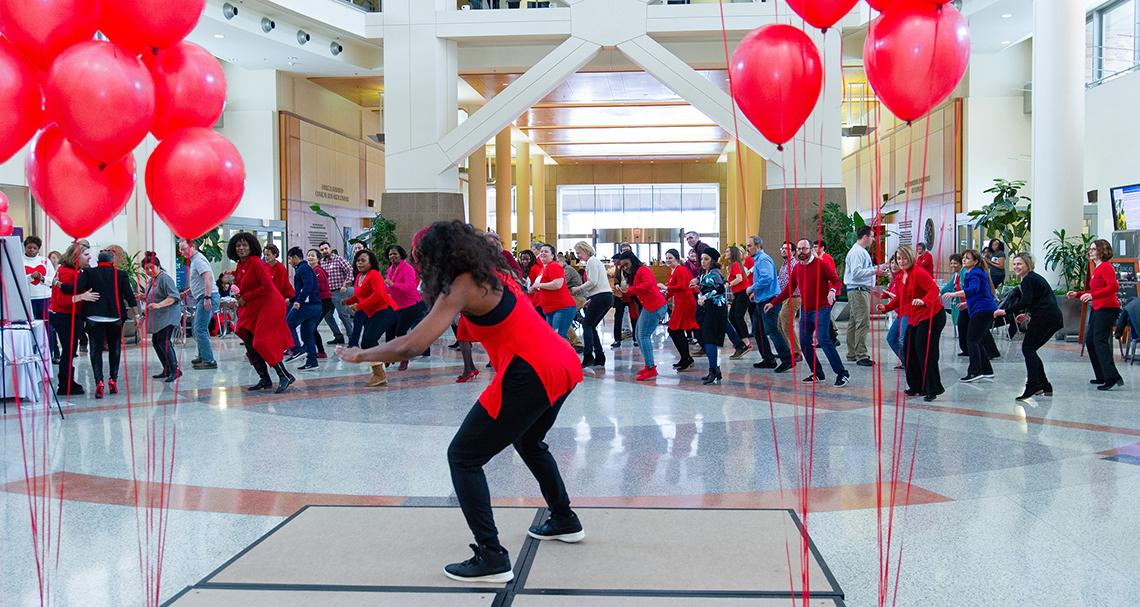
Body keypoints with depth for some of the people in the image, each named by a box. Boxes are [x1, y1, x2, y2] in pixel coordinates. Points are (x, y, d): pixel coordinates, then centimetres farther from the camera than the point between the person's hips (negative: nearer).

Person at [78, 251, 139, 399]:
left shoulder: (89, 273, 2)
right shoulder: (121, 274, 3)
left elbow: (77, 289, -11)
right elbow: (130, 296, 1)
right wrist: (136, 315, 7)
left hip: (94, 317, -1)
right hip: (115, 317, 1)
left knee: (96, 350, 1)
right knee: (115, 349, 15)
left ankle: (99, 381, -13)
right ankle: (113, 380, 12)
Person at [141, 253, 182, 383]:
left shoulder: (165, 278, -12)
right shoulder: (152, 281, 17)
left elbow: (173, 297, -22)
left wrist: (159, 305, -31)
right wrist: (143, 298, 15)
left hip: (168, 315, -10)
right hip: (157, 318, 10)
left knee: (164, 341, -19)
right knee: (156, 342, 12)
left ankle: (175, 370, -18)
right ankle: (167, 370, 21)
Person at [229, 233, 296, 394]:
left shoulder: (256, 262, -14)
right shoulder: (240, 266, 11)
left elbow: (267, 286, -22)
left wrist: (245, 298, -15)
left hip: (269, 305, -9)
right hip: (252, 308, 9)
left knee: (262, 342, -15)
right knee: (249, 343, 6)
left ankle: (285, 376, -8)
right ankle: (265, 380, 14)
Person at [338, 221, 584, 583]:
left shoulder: (462, 287, -9)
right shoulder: (490, 273, 15)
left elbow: (411, 346, -16)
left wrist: (361, 355, 0)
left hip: (530, 375, -9)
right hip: (564, 363, 9)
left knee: (463, 457, 1)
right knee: (529, 442, 34)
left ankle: (491, 558, -2)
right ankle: (565, 522, 45)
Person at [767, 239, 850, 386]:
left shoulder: (821, 264, -8)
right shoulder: (797, 268, 8)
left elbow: (837, 281, -10)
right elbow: (789, 289, 16)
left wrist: (832, 291, -32)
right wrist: (773, 303, 13)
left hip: (821, 309, -7)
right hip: (805, 310, 7)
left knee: (823, 339, -18)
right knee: (804, 342, 5)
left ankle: (842, 373, -12)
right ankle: (817, 374, 18)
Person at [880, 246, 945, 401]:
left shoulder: (918, 272, -16)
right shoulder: (902, 275, 12)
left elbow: (934, 289, -24)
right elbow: (900, 298, 21)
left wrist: (923, 301, -40)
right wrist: (886, 307, 7)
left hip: (931, 316, -10)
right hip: (914, 319, 10)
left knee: (925, 352, -12)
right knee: (909, 351, 9)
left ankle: (932, 389, -4)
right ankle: (916, 387, 21)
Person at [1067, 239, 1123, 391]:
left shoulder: (1106, 267, -11)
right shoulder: (1097, 269, 19)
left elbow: (1114, 287, -24)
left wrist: (1092, 296, -30)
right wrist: (1077, 294, 15)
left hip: (1107, 308, -11)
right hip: (1098, 309, 11)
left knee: (1100, 341, -16)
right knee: (1090, 340, 13)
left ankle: (1112, 377, -19)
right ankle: (1101, 377, 19)